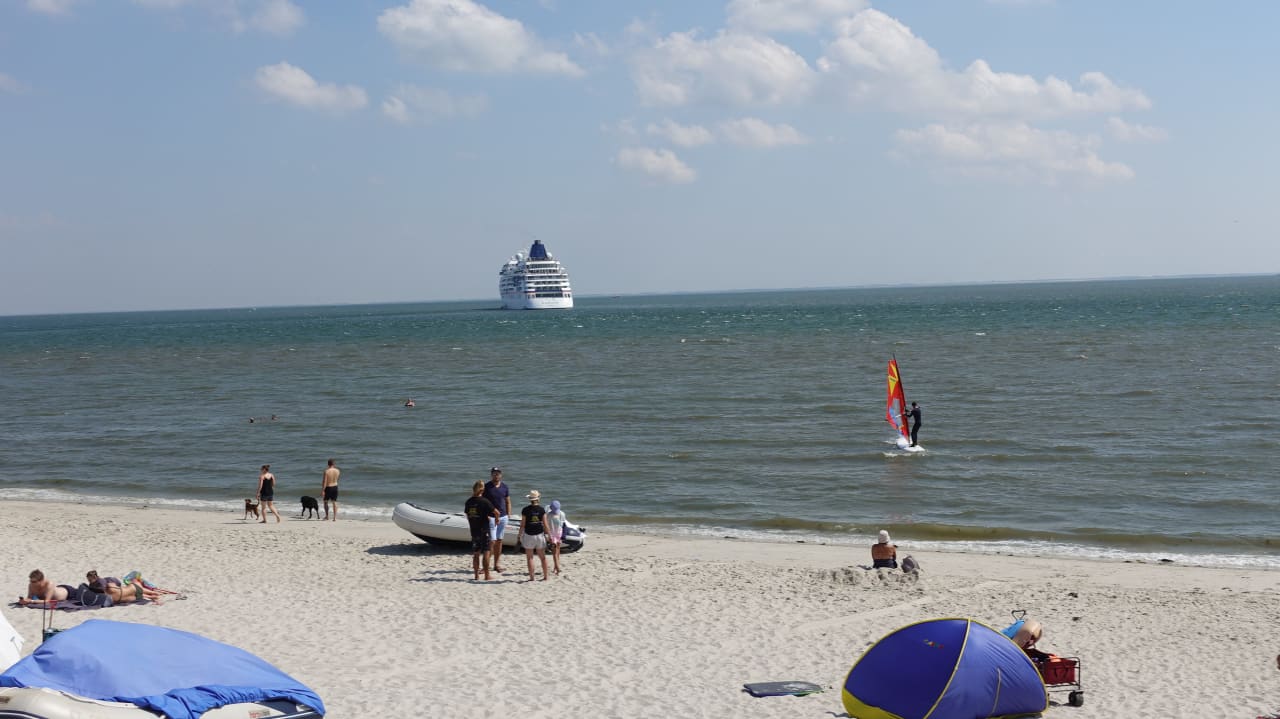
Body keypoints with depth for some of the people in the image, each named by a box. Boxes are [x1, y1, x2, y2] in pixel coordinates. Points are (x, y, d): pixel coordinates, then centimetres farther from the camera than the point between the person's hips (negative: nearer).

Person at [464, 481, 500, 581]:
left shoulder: (468, 502, 4)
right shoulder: (484, 501, -13)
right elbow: (496, 512, -17)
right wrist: (496, 519, 4)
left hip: (473, 531, 5)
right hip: (484, 531, -5)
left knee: (476, 554, 11)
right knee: (486, 553, 1)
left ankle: (476, 575, 13)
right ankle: (487, 575, 1)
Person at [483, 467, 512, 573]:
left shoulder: (505, 488, 9)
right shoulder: (486, 487, -4)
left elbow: (508, 502, 14)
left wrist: (508, 516, 8)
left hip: (503, 516, 4)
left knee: (499, 541, 8)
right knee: (492, 541, -10)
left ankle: (497, 564, 14)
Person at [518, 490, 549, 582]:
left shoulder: (525, 510, -8)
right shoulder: (542, 510, -4)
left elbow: (522, 525, -5)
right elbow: (545, 524, -3)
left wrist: (520, 535, 5)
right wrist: (548, 534, 7)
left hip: (529, 535, -2)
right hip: (540, 535, 2)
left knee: (529, 557, 5)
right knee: (542, 557, 13)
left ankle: (531, 577, 2)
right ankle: (545, 576, 15)